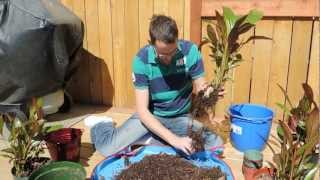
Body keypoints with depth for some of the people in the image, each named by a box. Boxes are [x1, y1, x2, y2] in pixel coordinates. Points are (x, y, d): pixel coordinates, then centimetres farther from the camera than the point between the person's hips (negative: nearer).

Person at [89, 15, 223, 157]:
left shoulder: (190, 51, -18)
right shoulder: (142, 60, -23)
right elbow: (142, 110, -23)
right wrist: (174, 139, -33)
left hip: (182, 117, 3)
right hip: (151, 115, -2)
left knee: (217, 145, -19)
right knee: (108, 149, -21)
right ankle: (101, 127, 19)